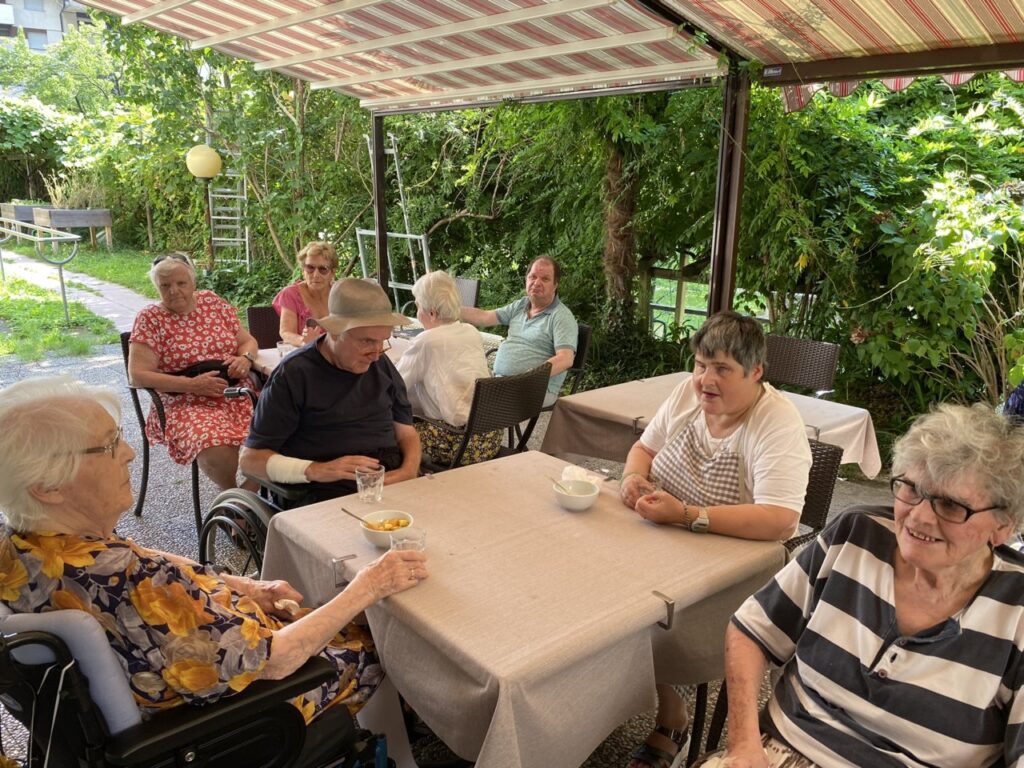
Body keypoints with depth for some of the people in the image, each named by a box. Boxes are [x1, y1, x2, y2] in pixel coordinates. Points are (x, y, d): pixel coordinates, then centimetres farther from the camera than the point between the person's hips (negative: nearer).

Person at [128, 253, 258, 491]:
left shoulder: (212, 302, 10)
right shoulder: (149, 319, 0)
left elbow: (248, 341, 18)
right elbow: (137, 375, -7)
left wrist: (245, 358, -6)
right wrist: (192, 385, -17)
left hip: (237, 393, 4)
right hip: (186, 403, -4)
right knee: (217, 449, -34)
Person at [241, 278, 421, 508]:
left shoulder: (382, 366, 15)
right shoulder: (294, 374, -2)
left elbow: (405, 430, 20)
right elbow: (251, 458, -1)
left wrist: (409, 470, -3)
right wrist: (315, 470, -17)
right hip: (322, 491, -6)